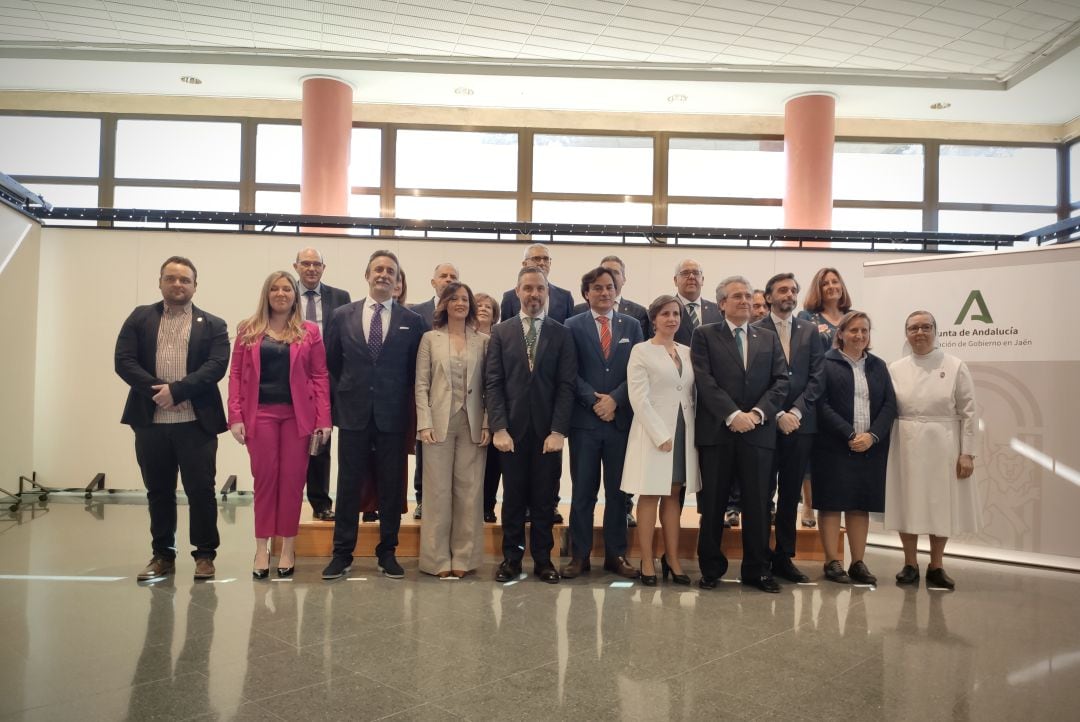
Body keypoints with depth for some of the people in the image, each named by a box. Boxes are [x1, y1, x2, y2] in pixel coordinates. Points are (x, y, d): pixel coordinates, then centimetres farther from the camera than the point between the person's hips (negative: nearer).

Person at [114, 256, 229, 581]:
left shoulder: (213, 325, 5)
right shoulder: (140, 318, 10)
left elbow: (216, 366, -8)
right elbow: (123, 360, 0)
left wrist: (176, 390, -18)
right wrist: (157, 389, -13)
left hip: (196, 422, -2)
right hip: (150, 421, 2)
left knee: (201, 490, 1)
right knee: (159, 491, 12)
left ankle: (205, 554, 14)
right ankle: (162, 555, 24)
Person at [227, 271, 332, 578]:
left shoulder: (309, 331, 5)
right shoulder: (248, 330, 7)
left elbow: (320, 377, 2)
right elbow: (236, 374, 5)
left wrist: (324, 419, -5)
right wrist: (235, 416, -5)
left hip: (298, 414, 0)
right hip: (260, 413, 0)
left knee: (292, 479, 4)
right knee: (264, 478, 4)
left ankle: (288, 547, 16)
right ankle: (262, 548, 15)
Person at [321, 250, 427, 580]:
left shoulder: (412, 321, 1)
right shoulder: (342, 316, 5)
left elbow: (416, 371, 6)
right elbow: (331, 365, 9)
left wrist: (408, 407, 2)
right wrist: (340, 401, 6)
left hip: (392, 416, 0)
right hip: (353, 414, 1)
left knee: (391, 487, 7)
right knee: (349, 485, 7)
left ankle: (387, 552, 20)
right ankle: (342, 553, 18)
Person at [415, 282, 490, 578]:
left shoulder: (482, 341, 7)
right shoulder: (430, 339, 5)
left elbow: (488, 386, 5)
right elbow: (421, 384, 2)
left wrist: (487, 424, -3)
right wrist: (424, 424, -7)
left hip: (472, 424, 1)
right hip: (439, 423, -1)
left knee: (469, 491, 4)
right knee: (439, 491, 3)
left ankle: (464, 557, 15)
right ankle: (438, 558, 13)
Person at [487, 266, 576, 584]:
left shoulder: (562, 334, 4)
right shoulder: (501, 332, 6)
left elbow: (566, 385, -1)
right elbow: (494, 384, 1)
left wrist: (558, 431, -9)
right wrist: (499, 428, -8)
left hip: (547, 430, 0)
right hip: (512, 429, 0)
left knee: (544, 498, 7)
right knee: (513, 497, 8)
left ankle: (543, 559, 19)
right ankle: (511, 557, 20)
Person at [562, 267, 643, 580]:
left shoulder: (632, 326, 9)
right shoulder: (573, 326, 4)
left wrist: (614, 400, -10)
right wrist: (594, 401, -12)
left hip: (621, 419, 2)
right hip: (584, 419, -1)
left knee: (618, 491, 8)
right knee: (583, 491, 4)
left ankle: (616, 555, 18)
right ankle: (579, 555, 14)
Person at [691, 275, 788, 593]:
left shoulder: (769, 339, 15)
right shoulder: (705, 335, 5)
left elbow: (781, 381, 6)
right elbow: (704, 380, -6)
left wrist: (757, 413, -10)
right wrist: (733, 415, -15)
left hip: (758, 432, 2)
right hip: (716, 431, -2)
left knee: (758, 504, 5)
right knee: (712, 504, 4)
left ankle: (757, 569, 17)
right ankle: (711, 568, 16)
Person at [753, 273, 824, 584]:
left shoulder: (810, 331, 11)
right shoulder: (756, 331, -1)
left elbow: (816, 377, 6)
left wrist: (796, 411, -6)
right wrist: (777, 414, -12)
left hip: (800, 422, 4)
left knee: (791, 493, 10)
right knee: (763, 492, 0)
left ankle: (784, 557, 19)